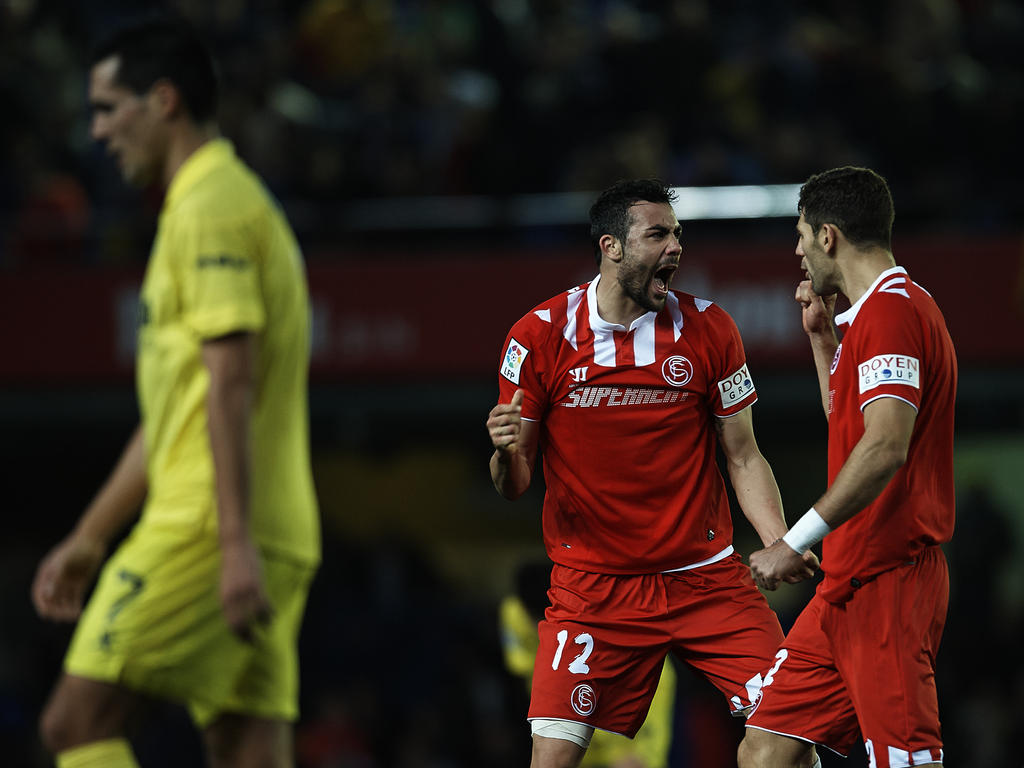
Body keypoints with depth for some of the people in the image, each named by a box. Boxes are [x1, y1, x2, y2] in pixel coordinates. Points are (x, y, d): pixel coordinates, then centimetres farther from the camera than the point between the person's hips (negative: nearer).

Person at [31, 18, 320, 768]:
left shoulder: (209, 207, -8)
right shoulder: (239, 201, 24)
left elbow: (231, 385, -18)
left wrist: (236, 543, -24)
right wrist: (89, 539, 29)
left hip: (205, 529, -9)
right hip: (276, 541, 9)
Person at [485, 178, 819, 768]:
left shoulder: (709, 330, 0)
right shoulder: (540, 336, -4)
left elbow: (744, 458, 6)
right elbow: (515, 486, 1)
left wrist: (779, 542, -11)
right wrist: (505, 454, -22)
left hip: (708, 578, 1)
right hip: (593, 585, -1)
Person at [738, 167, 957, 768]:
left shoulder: (890, 311, -14)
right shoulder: (894, 307, 19)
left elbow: (886, 448, -26)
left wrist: (797, 543, -25)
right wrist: (824, 337, 26)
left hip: (888, 581, -10)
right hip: (850, 584, 10)